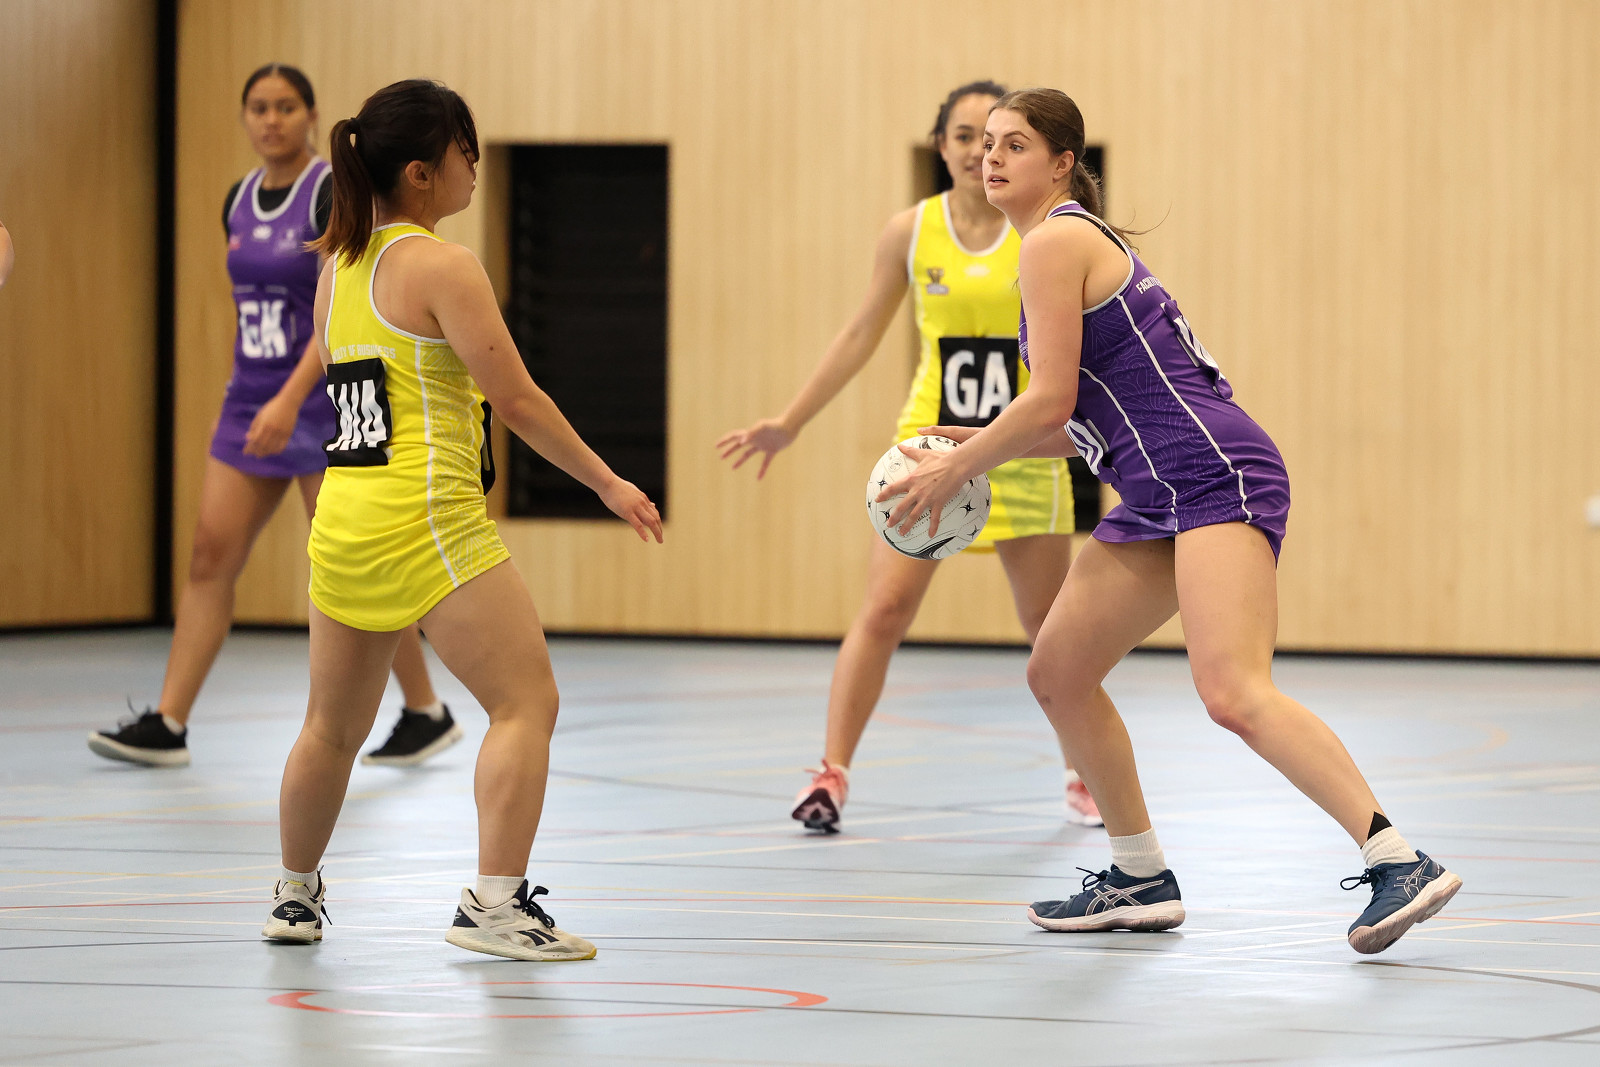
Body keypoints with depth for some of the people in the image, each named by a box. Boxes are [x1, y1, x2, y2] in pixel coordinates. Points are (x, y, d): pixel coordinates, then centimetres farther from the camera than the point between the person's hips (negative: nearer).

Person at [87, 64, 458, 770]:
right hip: (252, 397, 7)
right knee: (209, 554, -1)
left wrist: (290, 401, -30)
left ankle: (427, 712, 13)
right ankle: (167, 725, -1)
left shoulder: (331, 194, -13)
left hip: (323, 399, -7)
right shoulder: (239, 201, 9)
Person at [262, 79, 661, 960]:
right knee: (525, 701, -6)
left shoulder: (337, 271, 14)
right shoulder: (440, 266, -10)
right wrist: (607, 483, -4)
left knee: (334, 723, 21)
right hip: (427, 520, -8)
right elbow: (514, 398, -12)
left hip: (343, 519, 8)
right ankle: (495, 904, -15)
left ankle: (295, 896, 34)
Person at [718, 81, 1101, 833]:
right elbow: (862, 334, 9)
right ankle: (831, 774, -7)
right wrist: (790, 423, 8)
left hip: (1023, 453, 0)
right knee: (883, 611, -11)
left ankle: (1084, 778, 23)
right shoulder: (910, 232, 0)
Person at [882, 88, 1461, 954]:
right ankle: (1141, 881, 25)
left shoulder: (1056, 241, -7)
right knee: (1056, 672, 15)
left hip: (1214, 477, -11)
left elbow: (1051, 401, -12)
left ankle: (1400, 863, -30)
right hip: (1161, 499, 11)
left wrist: (955, 468, 0)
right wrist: (979, 449, 20)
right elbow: (1084, 418, 25)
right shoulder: (1078, 243, 23)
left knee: (1232, 693, -25)